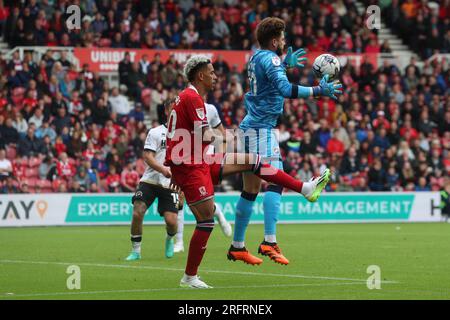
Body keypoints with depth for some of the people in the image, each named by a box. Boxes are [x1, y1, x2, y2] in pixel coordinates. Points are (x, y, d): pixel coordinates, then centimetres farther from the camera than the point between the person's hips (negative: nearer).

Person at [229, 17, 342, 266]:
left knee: (250, 190, 12)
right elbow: (285, 89, -27)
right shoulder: (270, 58, -12)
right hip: (262, 129, -10)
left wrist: (286, 63, 46)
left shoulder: (257, 57, 16)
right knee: (275, 182, -17)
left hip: (250, 128, 10)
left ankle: (237, 246, 16)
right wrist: (319, 91, -28)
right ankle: (269, 242, -29)